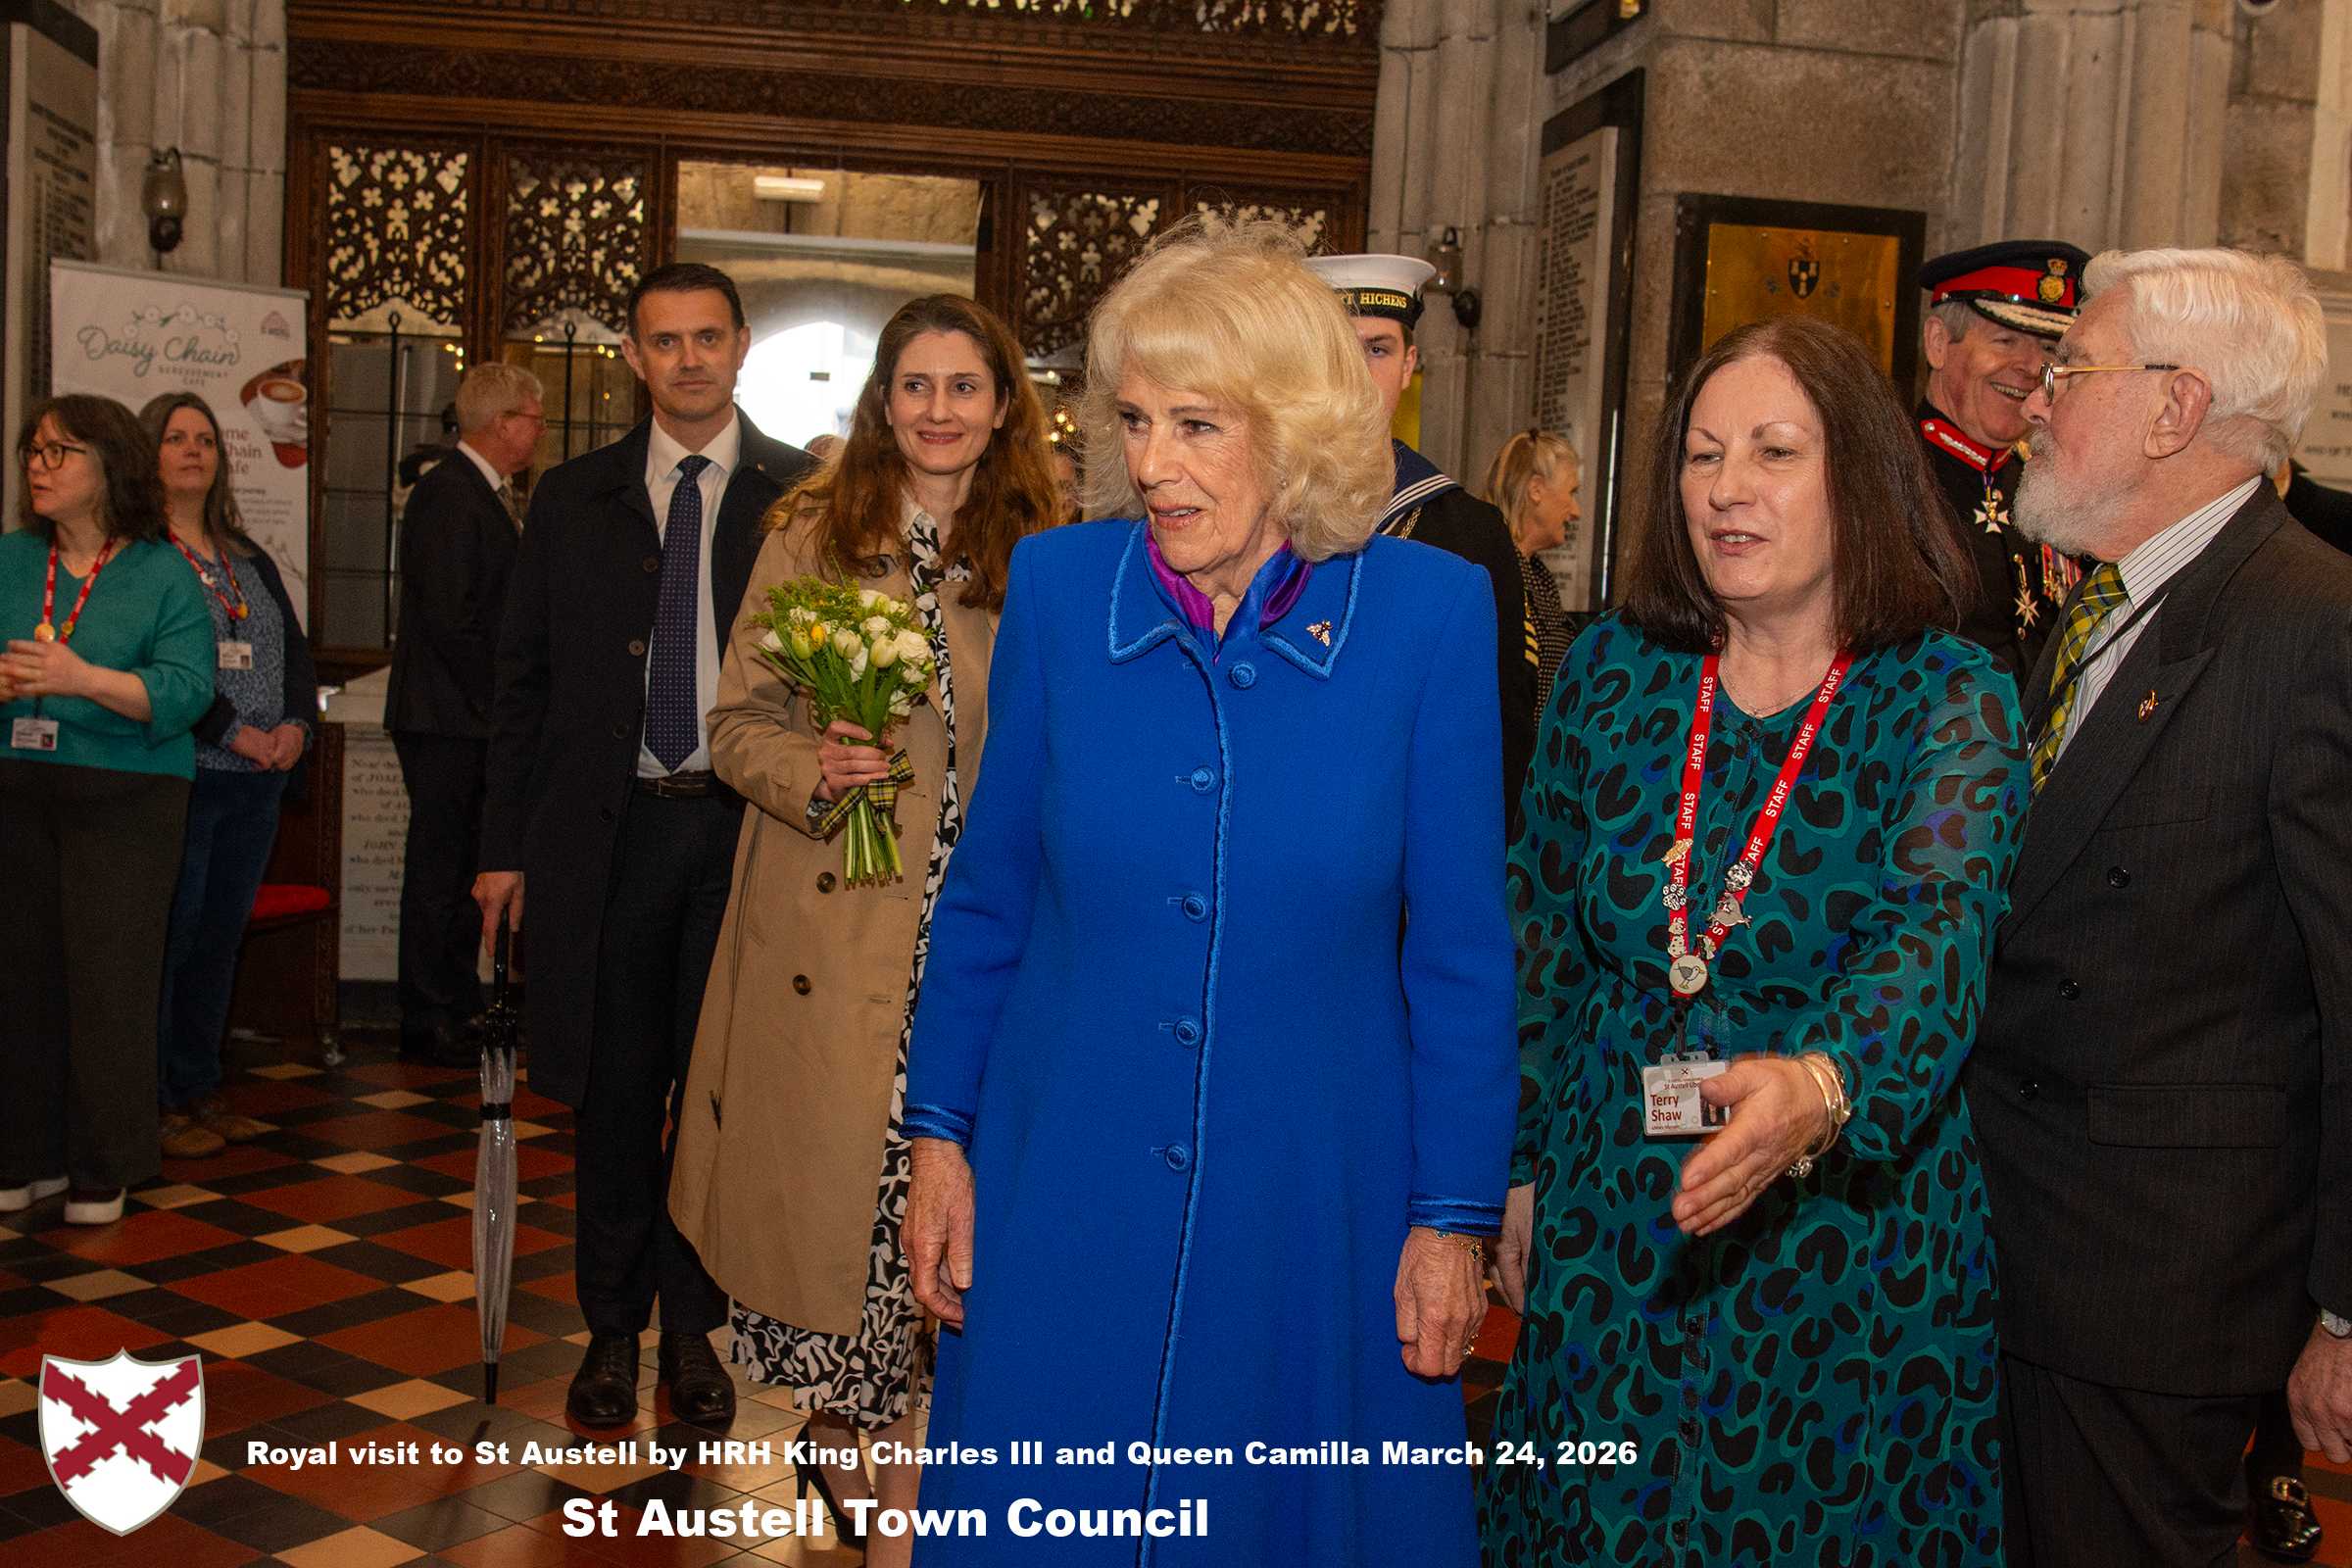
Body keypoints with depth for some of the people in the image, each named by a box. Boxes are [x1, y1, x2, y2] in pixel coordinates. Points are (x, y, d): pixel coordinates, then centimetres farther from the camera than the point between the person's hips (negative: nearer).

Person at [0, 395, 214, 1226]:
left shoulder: (162, 575, 0)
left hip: (123, 801, -3)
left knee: (108, 980, -1)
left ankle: (104, 1168, 11)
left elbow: (186, 691, -12)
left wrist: (84, 679, -24)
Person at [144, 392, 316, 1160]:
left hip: (257, 781, 7)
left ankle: (199, 1090, 20)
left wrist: (297, 724, -3)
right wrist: (233, 732, -17)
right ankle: (156, 1103, 5)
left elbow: (295, 653, 15)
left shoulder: (251, 562, 19)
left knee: (220, 936, 11)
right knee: (168, 936, -3)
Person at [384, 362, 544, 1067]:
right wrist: (498, 704, -16)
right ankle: (429, 1024, 7)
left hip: (482, 718, 9)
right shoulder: (447, 495, -15)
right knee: (439, 870, -1)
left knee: (467, 868, 15)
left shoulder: (495, 495, 15)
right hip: (447, 718, -9)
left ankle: (460, 1008, 25)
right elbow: (449, 619, -21)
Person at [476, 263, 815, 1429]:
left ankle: (692, 1328, 22)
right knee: (615, 1089, 9)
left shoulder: (804, 493, 2)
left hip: (745, 825, -1)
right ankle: (613, 1328, 24)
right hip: (610, 828, 2)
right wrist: (507, 845, 5)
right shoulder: (574, 498, 9)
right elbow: (524, 678, 10)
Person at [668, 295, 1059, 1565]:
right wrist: (813, 772, -15)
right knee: (822, 1187, 2)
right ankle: (856, 1444, 25)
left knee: (936, 1198, 0)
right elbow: (737, 724, 5)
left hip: (969, 947, 1)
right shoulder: (810, 535, 3)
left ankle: (863, 1441, 18)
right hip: (824, 940, 0)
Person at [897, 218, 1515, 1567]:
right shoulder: (1059, 585, -4)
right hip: (1065, 1189, 2)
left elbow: (1459, 949, -5)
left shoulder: (1430, 612, -9)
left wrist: (1455, 1216, -3)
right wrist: (941, 1133, 4)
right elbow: (988, 896, 4)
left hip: (1309, 1205, -1)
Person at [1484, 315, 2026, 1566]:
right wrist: (1520, 1169, 7)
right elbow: (1541, 936, 6)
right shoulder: (1610, 673, 0)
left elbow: (1937, 936, -25)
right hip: (1608, 1226, 3)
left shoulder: (1952, 701, -9)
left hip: (1845, 1232, -2)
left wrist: (1819, 1090, -44)